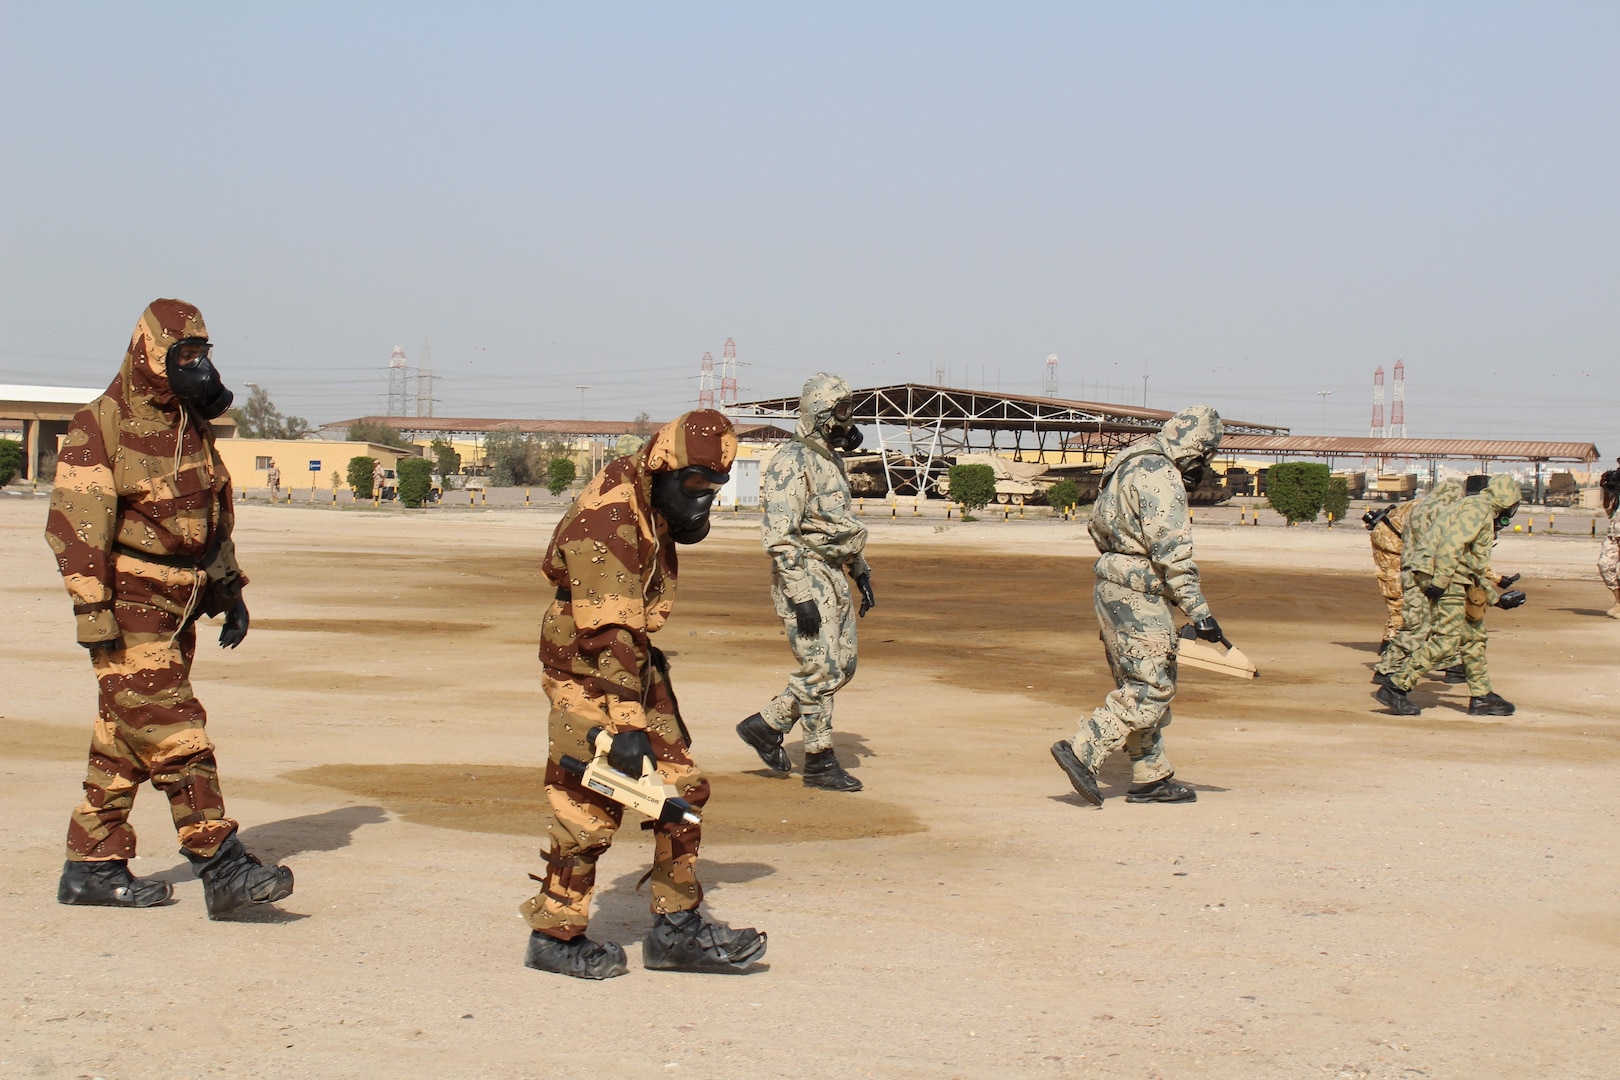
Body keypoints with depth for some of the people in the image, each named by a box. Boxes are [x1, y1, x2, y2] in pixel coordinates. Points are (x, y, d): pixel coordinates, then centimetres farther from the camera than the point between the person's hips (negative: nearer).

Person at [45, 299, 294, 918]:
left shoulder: (194, 427, 14)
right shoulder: (102, 426, -11)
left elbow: (215, 518, 24)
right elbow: (74, 525, -15)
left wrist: (230, 592, 20)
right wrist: (91, 610, -19)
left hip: (179, 607, 8)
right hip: (130, 606, -8)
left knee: (127, 739, 11)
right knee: (174, 733, -13)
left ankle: (92, 867, 18)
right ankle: (221, 867, -16)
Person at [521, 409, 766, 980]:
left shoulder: (652, 507, 7)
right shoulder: (608, 520, -24)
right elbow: (607, 632, -28)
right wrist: (628, 723, -30)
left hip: (635, 663, 10)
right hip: (586, 675, -9)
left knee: (683, 789, 6)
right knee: (590, 808, -4)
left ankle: (676, 929, 11)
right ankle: (555, 937, 11)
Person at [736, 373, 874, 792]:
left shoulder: (832, 460, 15)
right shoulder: (791, 463, -14)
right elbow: (780, 537, -20)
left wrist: (862, 574, 20)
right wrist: (801, 598, -24)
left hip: (834, 577, 9)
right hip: (804, 578, -9)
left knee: (842, 666, 9)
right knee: (820, 669, -7)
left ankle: (766, 725, 19)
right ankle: (819, 762, 3)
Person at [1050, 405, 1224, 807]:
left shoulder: (1132, 465, 14)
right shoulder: (1160, 477, -16)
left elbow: (1099, 524, 22)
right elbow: (1172, 551, -22)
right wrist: (1199, 611, -21)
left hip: (1113, 587, 10)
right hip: (1138, 595, -10)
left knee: (1139, 686, 13)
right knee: (1151, 687, -7)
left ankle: (1151, 777, 17)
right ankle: (1081, 752, -11)